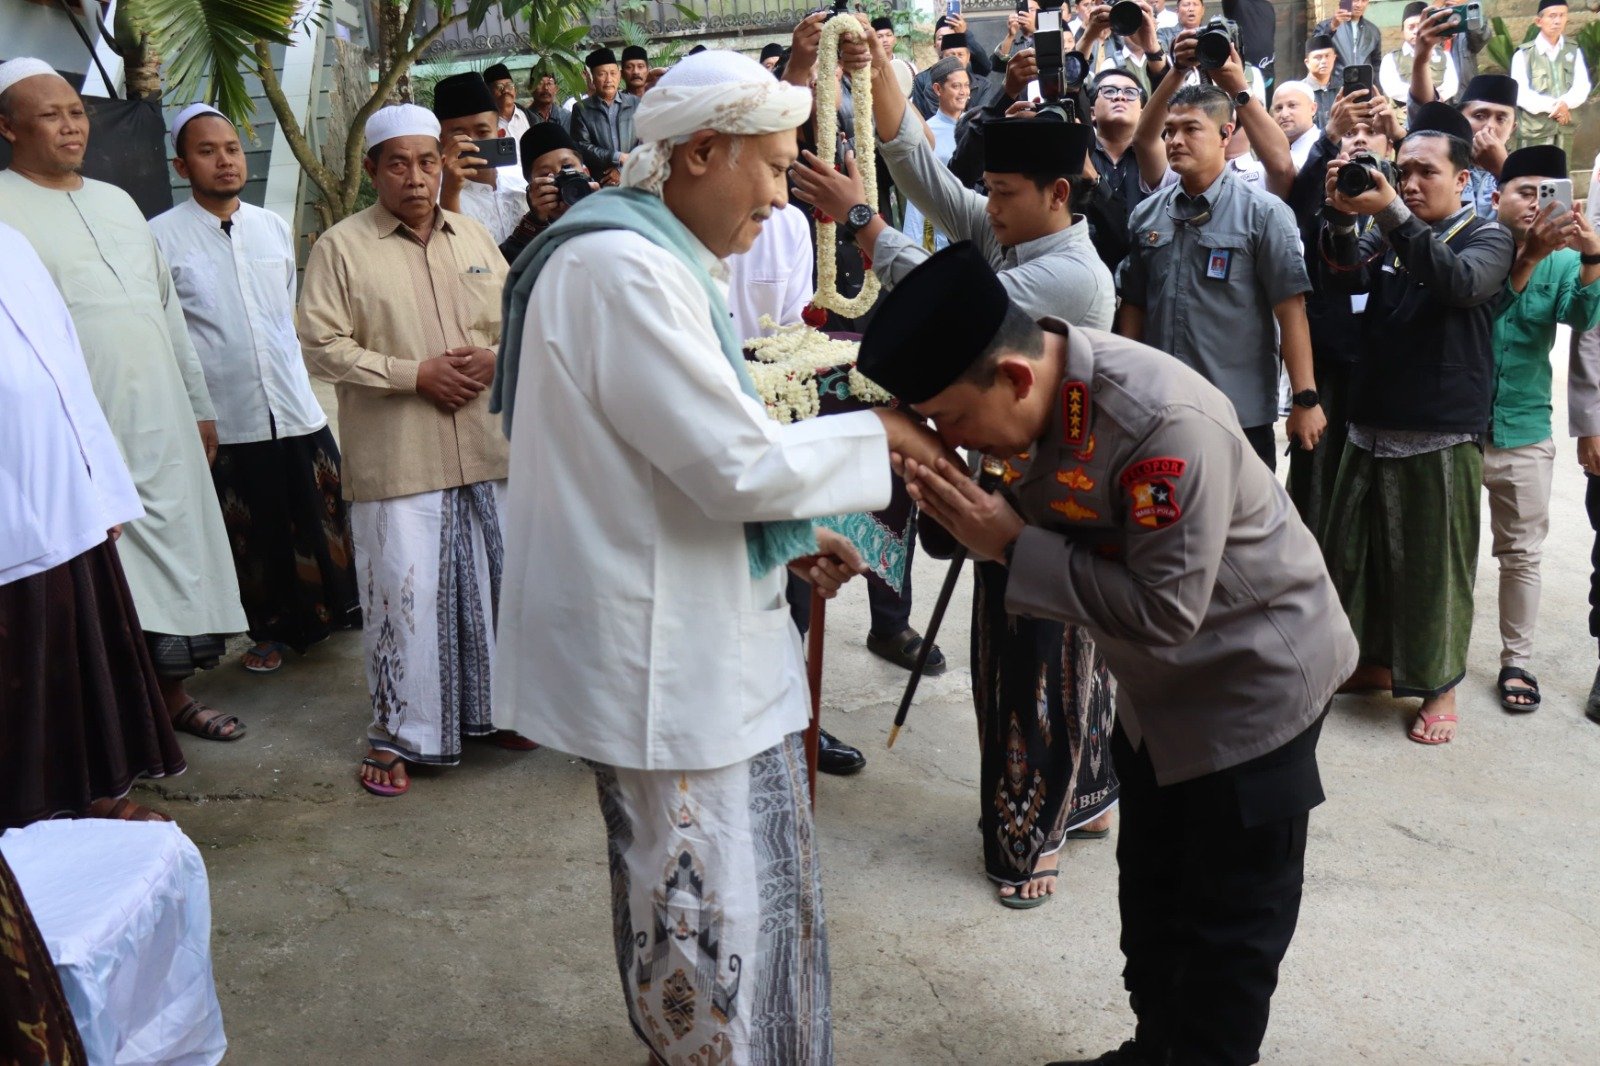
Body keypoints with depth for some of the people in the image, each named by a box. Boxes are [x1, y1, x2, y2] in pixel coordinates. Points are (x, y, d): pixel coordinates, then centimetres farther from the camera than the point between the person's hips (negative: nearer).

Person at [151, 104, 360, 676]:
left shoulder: (274, 227, 9)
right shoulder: (162, 237, -5)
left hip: (297, 409, 3)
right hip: (225, 419, -3)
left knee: (322, 515, 10)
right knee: (252, 535, 9)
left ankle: (338, 608, 30)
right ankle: (272, 630, 27)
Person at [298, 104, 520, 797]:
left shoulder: (475, 240, 13)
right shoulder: (341, 248, -2)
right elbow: (321, 345, -9)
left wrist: (494, 359, -6)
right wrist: (414, 374, -15)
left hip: (486, 452, 5)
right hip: (396, 460, -4)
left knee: (492, 582, 12)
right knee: (403, 592, -1)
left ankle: (490, 707, 31)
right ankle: (397, 735, 13)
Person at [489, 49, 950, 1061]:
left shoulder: (661, 259, 14)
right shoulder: (622, 266, -20)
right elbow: (739, 460, -23)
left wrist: (785, 535, 11)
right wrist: (879, 434, -9)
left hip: (701, 634, 10)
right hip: (665, 655, -10)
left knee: (748, 892, 20)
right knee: (708, 912, 3)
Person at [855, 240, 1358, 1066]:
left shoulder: (1167, 425, -36)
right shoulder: (1041, 391, -12)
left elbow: (1166, 610, -34)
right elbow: (1054, 523, -1)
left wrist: (1012, 546, -31)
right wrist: (954, 510, -20)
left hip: (1254, 681, -8)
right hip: (1160, 687, 8)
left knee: (1230, 922, 7)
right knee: (1149, 891, 23)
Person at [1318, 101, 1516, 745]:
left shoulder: (1486, 238, 0)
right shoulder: (1385, 234, 11)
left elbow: (1460, 282, -22)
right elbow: (1345, 279, -7)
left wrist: (1392, 213, -31)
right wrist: (1342, 219, -25)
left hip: (1442, 435, -5)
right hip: (1371, 426, 5)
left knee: (1435, 564, 0)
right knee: (1357, 554, 12)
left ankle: (1439, 687, 14)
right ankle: (1373, 663, 29)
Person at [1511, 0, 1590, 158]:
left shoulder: (1574, 50, 11)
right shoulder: (1523, 54, -3)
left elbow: (1582, 86, 2)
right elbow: (1520, 93, -10)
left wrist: (1565, 103, -19)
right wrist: (1552, 106, -21)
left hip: (1565, 129, 4)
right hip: (1534, 130, -4)